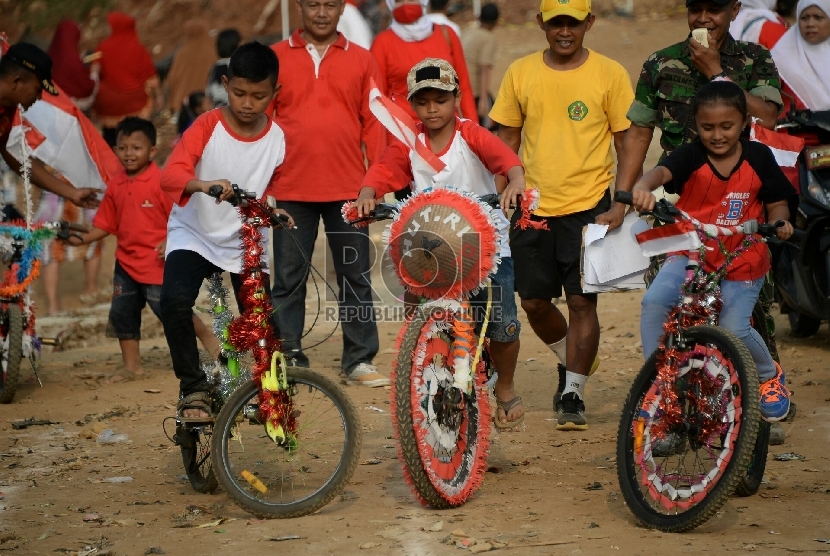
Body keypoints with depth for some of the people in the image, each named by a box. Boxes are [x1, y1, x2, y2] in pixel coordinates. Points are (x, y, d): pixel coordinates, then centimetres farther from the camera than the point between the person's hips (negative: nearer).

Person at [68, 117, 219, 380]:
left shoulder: (161, 181, -13)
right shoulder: (115, 186, 7)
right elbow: (106, 223, 11)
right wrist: (83, 238, -2)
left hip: (156, 262, -7)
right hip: (126, 262, 7)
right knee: (122, 313, 9)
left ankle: (207, 336, 15)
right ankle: (132, 366, 20)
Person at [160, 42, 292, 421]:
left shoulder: (277, 138, -8)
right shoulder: (207, 127, -17)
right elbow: (171, 174, -32)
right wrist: (204, 184, -51)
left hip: (246, 241, 3)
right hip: (194, 236, -3)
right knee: (174, 301, -27)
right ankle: (193, 386, -10)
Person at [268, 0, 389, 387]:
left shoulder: (361, 61, 7)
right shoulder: (275, 58, 5)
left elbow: (373, 124, 6)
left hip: (348, 189, 1)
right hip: (291, 191, -1)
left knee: (355, 277, 4)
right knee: (288, 279, 4)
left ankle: (359, 361, 11)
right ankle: (288, 359, 11)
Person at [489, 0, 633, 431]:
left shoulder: (610, 74, -4)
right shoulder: (520, 73, 4)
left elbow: (628, 144, -1)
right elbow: (507, 140, 11)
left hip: (588, 206, -3)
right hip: (532, 209, 3)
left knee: (581, 302, -4)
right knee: (533, 302, 10)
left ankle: (573, 393, 8)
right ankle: (571, 360, 37)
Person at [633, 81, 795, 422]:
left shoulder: (758, 158, -5)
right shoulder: (690, 157, -11)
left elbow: (776, 204, 6)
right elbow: (662, 171, -33)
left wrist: (779, 222, -18)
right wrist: (643, 187, -56)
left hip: (743, 260, 0)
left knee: (734, 330, -12)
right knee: (655, 301, -24)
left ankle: (770, 375, 22)